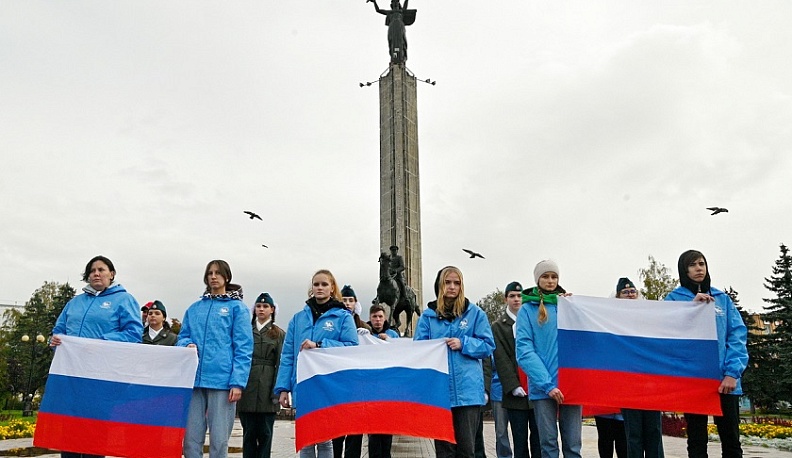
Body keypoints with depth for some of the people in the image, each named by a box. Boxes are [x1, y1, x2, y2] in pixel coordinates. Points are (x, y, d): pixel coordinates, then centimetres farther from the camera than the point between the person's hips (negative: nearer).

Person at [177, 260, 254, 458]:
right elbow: (182, 337, 19)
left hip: (222, 381, -4)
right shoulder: (194, 308, 17)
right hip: (194, 379, 4)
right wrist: (188, 345, -6)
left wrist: (238, 382, -12)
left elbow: (243, 348, -3)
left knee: (219, 439, -1)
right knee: (191, 437, 5)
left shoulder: (237, 307, 4)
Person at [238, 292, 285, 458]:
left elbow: (281, 363, 2)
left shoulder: (279, 334, 8)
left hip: (267, 388, -1)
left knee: (265, 432, 3)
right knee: (249, 431, 5)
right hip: (247, 386, 1)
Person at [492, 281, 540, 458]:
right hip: (516, 393, -1)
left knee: (538, 436, 3)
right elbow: (501, 359, -1)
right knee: (520, 438, 3)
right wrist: (514, 386, -10)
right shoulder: (498, 326, 6)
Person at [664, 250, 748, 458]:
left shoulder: (722, 298, 11)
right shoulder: (674, 298, 7)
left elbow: (737, 334, 3)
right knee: (697, 441, 4)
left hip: (724, 378, 2)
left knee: (731, 440, 4)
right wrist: (692, 307, -14)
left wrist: (733, 372, -10)